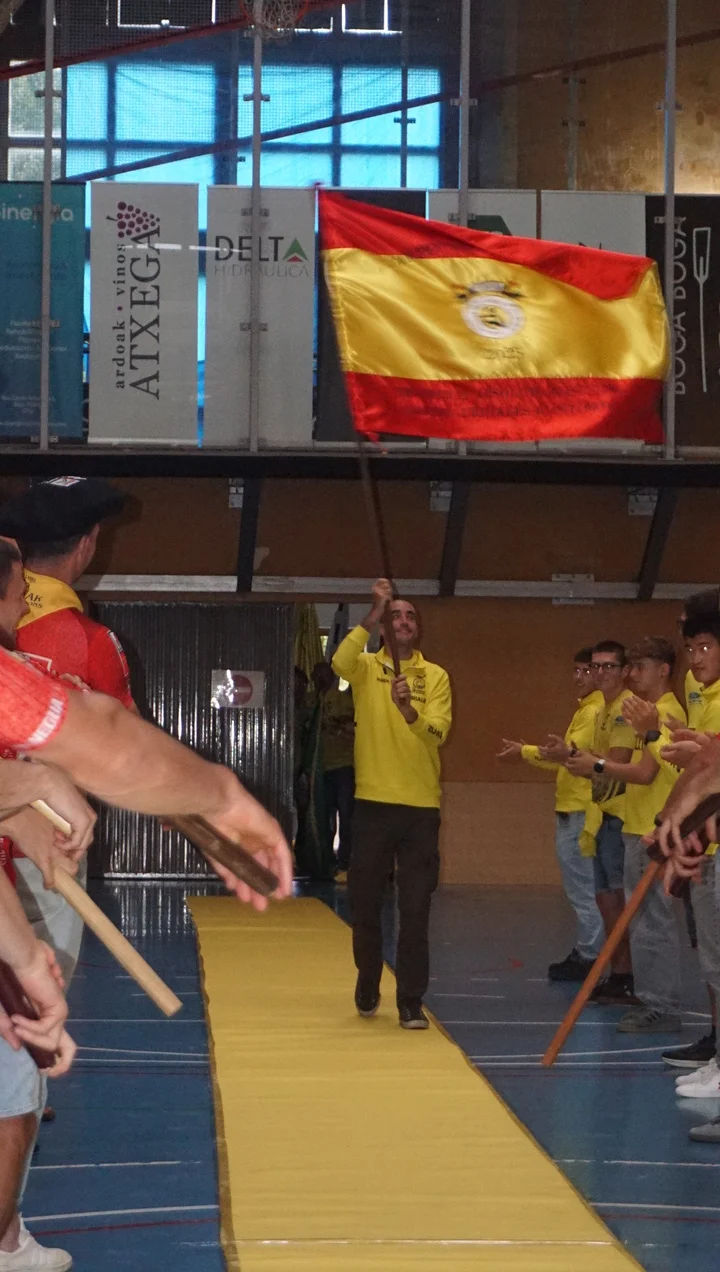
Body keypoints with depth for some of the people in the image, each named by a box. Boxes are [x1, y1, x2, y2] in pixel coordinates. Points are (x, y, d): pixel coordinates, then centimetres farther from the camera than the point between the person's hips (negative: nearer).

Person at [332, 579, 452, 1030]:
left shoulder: (435, 675, 6)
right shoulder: (368, 667, 4)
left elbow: (437, 733, -10)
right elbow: (340, 663, -21)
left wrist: (407, 710, -29)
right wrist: (373, 616, -26)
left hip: (421, 806, 0)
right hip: (374, 803, 0)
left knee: (416, 911, -2)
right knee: (365, 905, 9)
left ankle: (411, 1002, 4)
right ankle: (368, 987, 29)